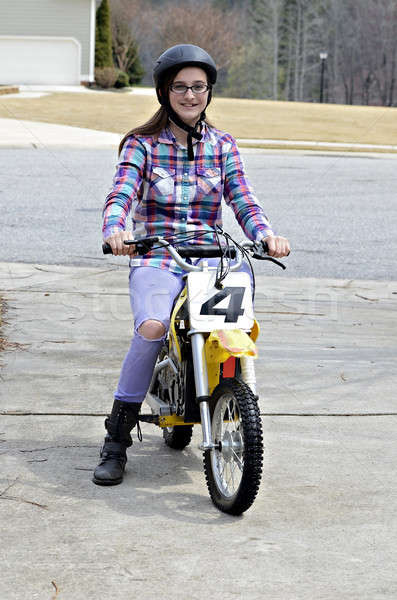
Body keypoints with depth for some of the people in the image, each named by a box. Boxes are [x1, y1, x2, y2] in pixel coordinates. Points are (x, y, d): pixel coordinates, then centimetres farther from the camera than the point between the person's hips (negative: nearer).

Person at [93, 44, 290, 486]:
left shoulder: (223, 146, 13)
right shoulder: (142, 144, 6)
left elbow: (244, 202, 5)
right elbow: (120, 195, -8)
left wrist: (267, 235, -17)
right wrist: (115, 228, -32)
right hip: (155, 258, -2)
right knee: (152, 327, -32)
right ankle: (116, 440, -19)